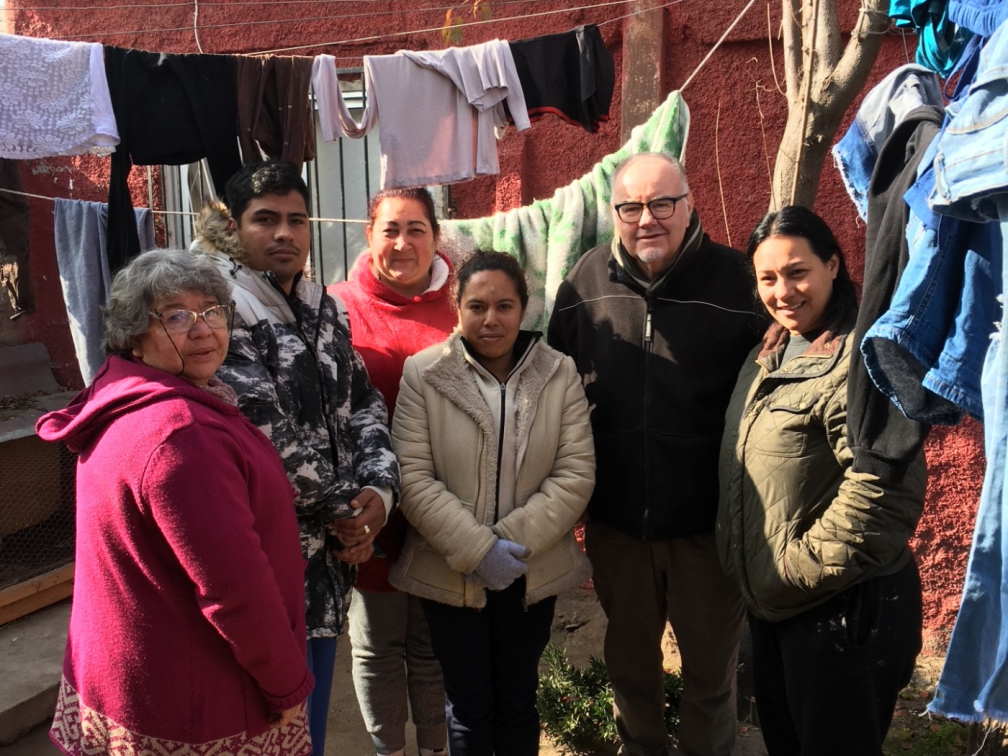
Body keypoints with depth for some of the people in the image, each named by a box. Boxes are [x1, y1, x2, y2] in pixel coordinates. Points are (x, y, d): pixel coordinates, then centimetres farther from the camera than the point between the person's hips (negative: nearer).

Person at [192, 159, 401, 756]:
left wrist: (378, 490, -6)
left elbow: (363, 404, 12)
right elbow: (265, 435, -22)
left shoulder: (325, 311, 10)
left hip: (329, 550, 7)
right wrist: (346, 508, -10)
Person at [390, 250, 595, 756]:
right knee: (469, 706, 13)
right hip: (450, 572, -1)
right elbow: (413, 477, -13)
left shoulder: (559, 374, -3)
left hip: (533, 572, 2)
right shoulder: (422, 374, -9)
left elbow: (576, 474, -7)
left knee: (518, 700, 19)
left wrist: (515, 540, -17)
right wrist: (475, 549, -19)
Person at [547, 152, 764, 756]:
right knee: (629, 659, 23)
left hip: (708, 521, -2)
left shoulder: (736, 281, -12)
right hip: (614, 518, 3)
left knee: (712, 663, 18)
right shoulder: (586, 281, -3)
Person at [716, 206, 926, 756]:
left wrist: (803, 566, -21)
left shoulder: (860, 358, -21)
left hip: (842, 608, -9)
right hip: (771, 605, 9)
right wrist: (757, 577, 13)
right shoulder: (771, 352, 8)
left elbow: (883, 491, -29)